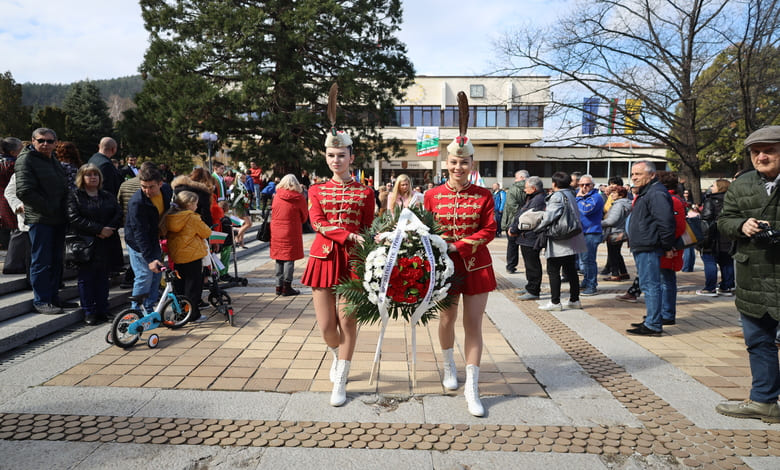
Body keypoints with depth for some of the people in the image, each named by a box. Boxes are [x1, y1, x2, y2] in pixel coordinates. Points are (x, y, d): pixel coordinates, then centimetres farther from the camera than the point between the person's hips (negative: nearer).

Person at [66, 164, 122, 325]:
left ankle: (103, 310, 16)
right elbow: (74, 218, -11)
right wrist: (99, 229, -18)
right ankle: (88, 312, 9)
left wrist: (109, 229, -14)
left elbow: (118, 214, 5)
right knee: (86, 278, 1)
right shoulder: (75, 196, 2)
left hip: (107, 244, 4)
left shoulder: (108, 196, 16)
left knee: (103, 277, 9)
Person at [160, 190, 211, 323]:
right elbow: (206, 233, -5)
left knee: (179, 285, 17)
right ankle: (193, 315, 6)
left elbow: (164, 233, 15)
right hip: (192, 255, -6)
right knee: (193, 286, 2)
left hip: (175, 256, 6)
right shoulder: (193, 218, -14)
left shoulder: (169, 217, 4)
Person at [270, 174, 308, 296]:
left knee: (279, 259, 11)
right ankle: (287, 287, 2)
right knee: (289, 258, 1)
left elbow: (273, 212, 13)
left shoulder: (277, 196, 2)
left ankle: (279, 286, 16)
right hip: (292, 232, -4)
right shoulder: (298, 197, -7)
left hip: (276, 231, 4)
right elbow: (304, 216, 3)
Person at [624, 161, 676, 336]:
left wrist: (667, 246, -18)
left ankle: (653, 325, -4)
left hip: (649, 249, -11)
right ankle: (653, 320, 27)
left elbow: (666, 221, -23)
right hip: (641, 248, 11)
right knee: (649, 285, 17)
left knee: (650, 285, -8)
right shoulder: (644, 193, 20)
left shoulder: (656, 193, -15)